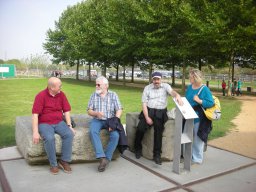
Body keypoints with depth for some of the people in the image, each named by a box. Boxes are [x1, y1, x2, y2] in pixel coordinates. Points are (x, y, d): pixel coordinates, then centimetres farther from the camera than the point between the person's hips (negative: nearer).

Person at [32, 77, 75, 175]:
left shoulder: (61, 94, 1)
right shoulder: (41, 96, -11)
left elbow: (66, 111, 4)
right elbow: (35, 114, -15)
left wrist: (69, 126, -6)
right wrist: (35, 132, -23)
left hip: (59, 122, 4)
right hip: (44, 124, -3)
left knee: (69, 134, -23)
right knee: (49, 138, -32)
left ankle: (64, 161, -8)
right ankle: (53, 164, -12)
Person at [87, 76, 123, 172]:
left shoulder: (113, 95, 4)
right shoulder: (93, 95, 9)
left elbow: (119, 110, -2)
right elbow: (89, 111, 6)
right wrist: (96, 113, -16)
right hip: (97, 120, 1)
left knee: (115, 135, -28)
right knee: (93, 132, -32)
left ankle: (106, 159, -17)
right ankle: (102, 157, -33)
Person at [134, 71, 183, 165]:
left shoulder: (165, 86, 7)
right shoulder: (147, 88, 8)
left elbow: (172, 92, -15)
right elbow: (144, 103, 1)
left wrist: (178, 96, -41)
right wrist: (147, 117, -11)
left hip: (161, 112, -1)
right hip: (148, 111, 1)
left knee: (158, 130, -23)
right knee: (140, 128, -18)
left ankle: (157, 154, -10)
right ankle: (138, 148, 8)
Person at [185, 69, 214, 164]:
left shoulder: (204, 89, -13)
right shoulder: (189, 87, 6)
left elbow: (211, 103, -16)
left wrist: (199, 101, -24)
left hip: (199, 119, -6)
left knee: (197, 139, 5)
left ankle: (197, 159, 21)